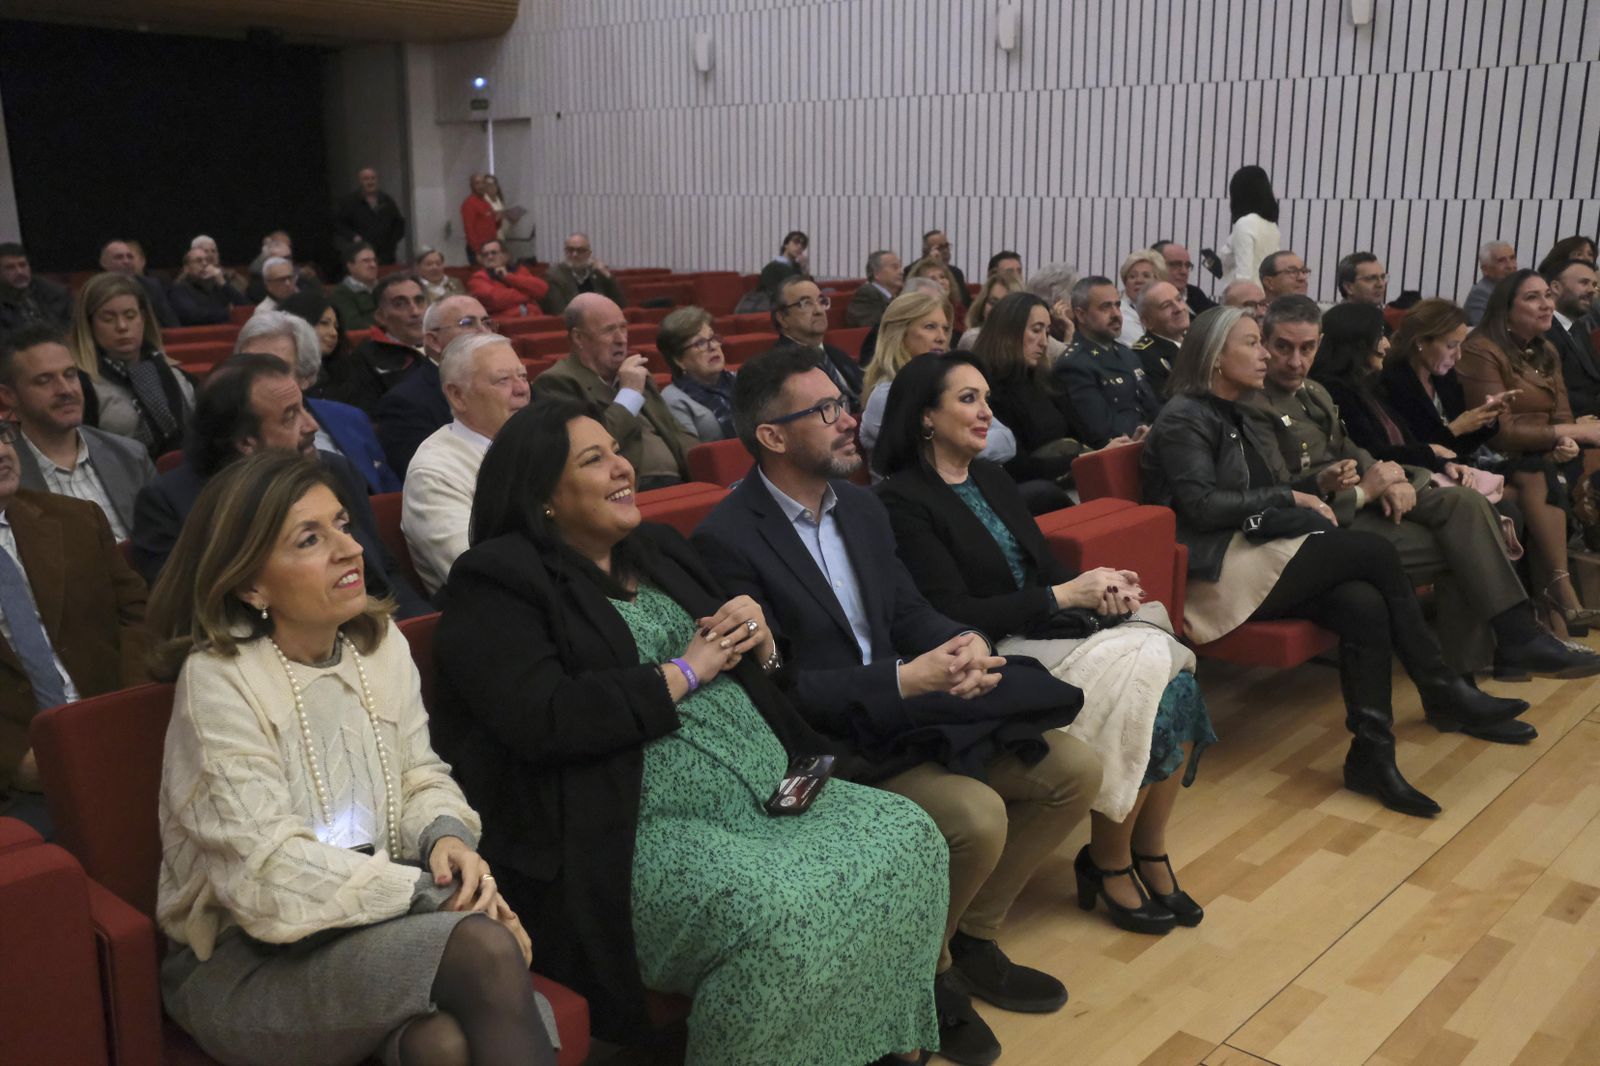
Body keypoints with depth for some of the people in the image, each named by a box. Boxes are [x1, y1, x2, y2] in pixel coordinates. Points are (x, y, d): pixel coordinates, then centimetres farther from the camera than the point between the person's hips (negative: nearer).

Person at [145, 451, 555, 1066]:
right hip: (243, 966, -4)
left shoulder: (382, 644, 5)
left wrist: (448, 839, -12)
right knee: (483, 946, -28)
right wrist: (440, 895, -20)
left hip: (370, 920, 5)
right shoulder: (217, 680, -13)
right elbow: (270, 873, -19)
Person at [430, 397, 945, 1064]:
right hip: (645, 829, -7)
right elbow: (541, 722, -19)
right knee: (775, 912, -31)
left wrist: (757, 632, 0)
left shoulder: (658, 551, 18)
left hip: (772, 787, 8)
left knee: (908, 838, -10)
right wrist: (683, 673, -11)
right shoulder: (496, 587, -3)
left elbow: (748, 661, 26)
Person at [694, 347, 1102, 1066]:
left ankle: (973, 935, 17)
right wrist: (903, 680, -26)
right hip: (823, 743, -8)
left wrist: (963, 642, -12)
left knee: (1073, 770, 2)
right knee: (977, 816, -28)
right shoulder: (727, 539, -17)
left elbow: (907, 610, 12)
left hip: (909, 708, 9)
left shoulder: (860, 506, 9)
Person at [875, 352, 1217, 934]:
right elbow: (953, 614, -15)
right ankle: (1108, 865, -2)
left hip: (1050, 633, 7)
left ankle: (1150, 852, -1)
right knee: (1136, 688, -23)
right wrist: (1064, 595, -15)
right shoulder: (904, 501, -9)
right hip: (995, 657, -7)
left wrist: (1104, 586, -7)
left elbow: (1047, 568, 15)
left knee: (1176, 685, -16)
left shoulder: (992, 480, 16)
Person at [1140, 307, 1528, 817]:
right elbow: (1203, 506, -17)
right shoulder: (1184, 419, -6)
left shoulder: (1236, 419, 22)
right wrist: (1290, 498, -9)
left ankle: (1372, 754, -22)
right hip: (1220, 575, -8)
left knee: (1363, 603, -22)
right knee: (1376, 552, -18)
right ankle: (1442, 689, -3)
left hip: (1259, 558, 8)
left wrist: (1318, 484, 6)